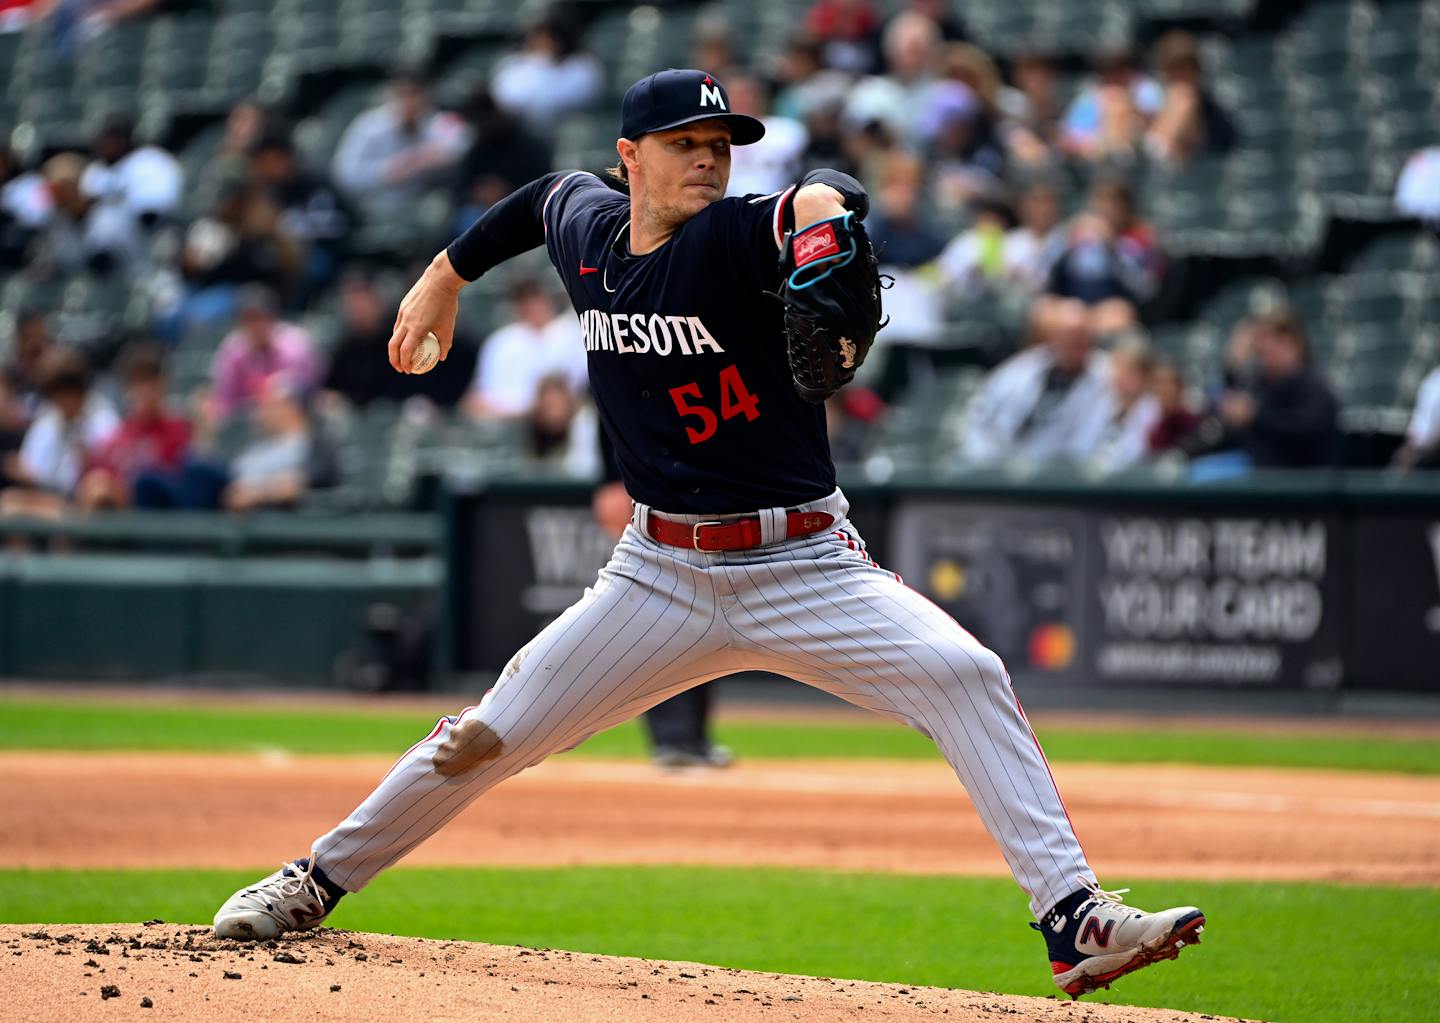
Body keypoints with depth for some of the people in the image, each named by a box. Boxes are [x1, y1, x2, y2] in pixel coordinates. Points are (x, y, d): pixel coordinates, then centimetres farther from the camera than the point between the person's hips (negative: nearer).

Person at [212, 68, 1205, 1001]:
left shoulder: (732, 237, -13)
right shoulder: (586, 228, 3)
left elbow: (833, 199, -35)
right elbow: (549, 192, 28)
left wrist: (816, 205, -58)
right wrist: (446, 276, 31)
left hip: (806, 569, -4)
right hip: (661, 574, 4)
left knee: (965, 677, -25)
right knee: (494, 734, 3)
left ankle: (1075, 920, -27)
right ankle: (319, 881, 24)